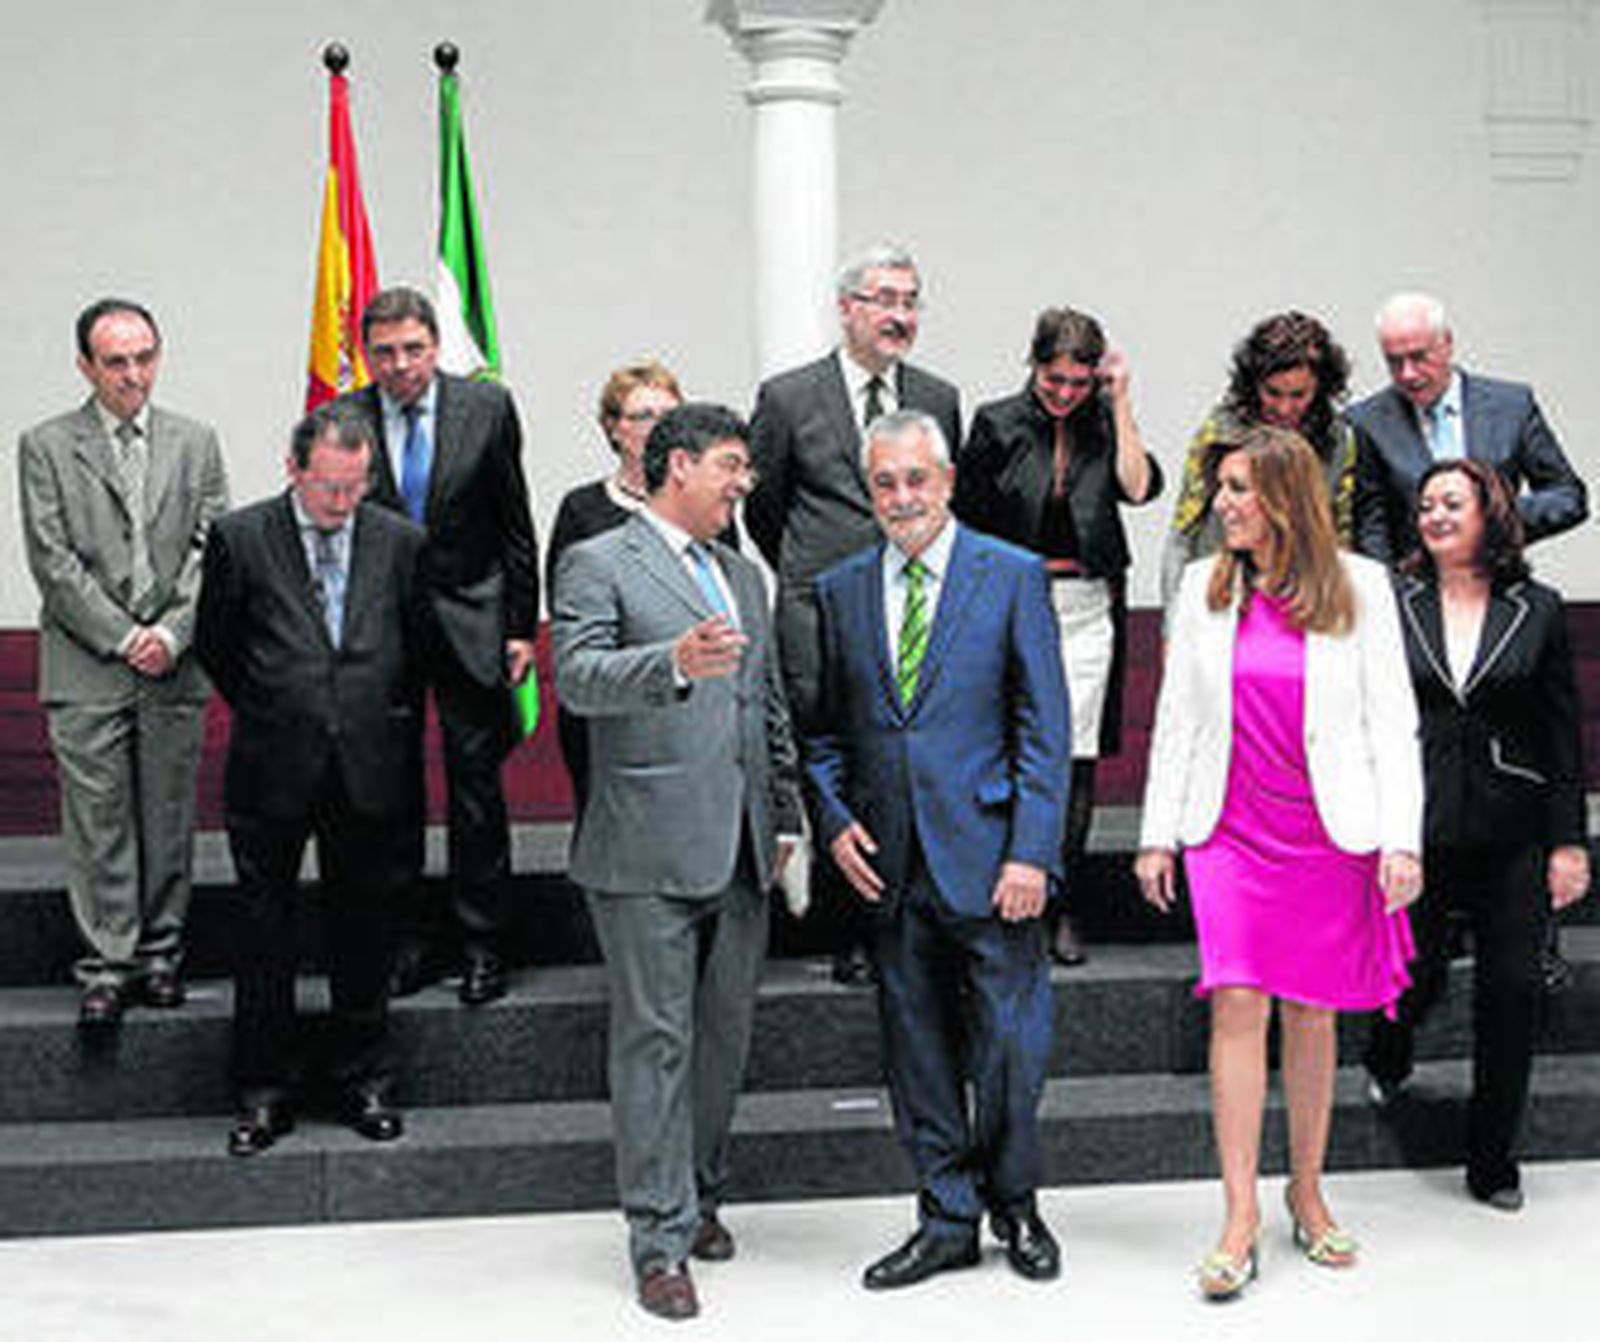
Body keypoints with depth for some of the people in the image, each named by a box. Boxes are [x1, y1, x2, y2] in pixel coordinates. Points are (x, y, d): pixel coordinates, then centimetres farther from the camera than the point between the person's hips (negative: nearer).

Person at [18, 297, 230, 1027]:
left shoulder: (195, 442, 9)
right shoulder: (46, 447, 1)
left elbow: (212, 550, 4)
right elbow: (52, 561, -5)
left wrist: (171, 633, -9)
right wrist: (121, 638, -10)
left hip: (175, 668, 2)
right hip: (87, 671, -2)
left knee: (169, 820, 7)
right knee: (98, 823, 0)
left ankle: (161, 954, 18)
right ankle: (106, 966, 6)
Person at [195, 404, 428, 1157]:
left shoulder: (400, 543, 3)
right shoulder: (241, 538, -2)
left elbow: (419, 644, 13)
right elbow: (214, 642, 7)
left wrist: (395, 725, 9)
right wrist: (266, 712, 7)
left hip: (370, 773, 1)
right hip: (273, 775, -1)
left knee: (365, 931, 10)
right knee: (264, 935, 6)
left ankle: (363, 1080, 23)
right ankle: (264, 1093, 17)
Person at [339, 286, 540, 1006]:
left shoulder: (487, 407, -3)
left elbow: (514, 525, 1)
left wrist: (521, 627, -1)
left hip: (469, 623, -1)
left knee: (476, 787, 3)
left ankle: (482, 945, 12)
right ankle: (408, 941, 18)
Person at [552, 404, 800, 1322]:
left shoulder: (746, 576, 20)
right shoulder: (598, 564, -3)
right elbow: (579, 678, -19)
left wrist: (785, 820, 19)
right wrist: (674, 664, -35)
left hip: (740, 854, 7)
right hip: (648, 851, -7)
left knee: (726, 1037, 13)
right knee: (655, 1040, -4)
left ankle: (700, 1198, 29)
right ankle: (662, 1239, 1)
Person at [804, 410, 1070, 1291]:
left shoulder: (1014, 577, -1)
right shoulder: (838, 591, 9)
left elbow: (1045, 728, -4)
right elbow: (822, 727, 15)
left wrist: (1031, 851, -11)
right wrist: (834, 820, -1)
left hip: (987, 851, -3)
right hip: (888, 861, 3)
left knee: (1009, 1044, 1)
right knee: (916, 1049, 10)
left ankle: (1014, 1205, 23)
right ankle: (948, 1219, 22)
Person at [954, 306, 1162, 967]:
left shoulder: (1104, 424, 7)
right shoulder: (997, 425, 2)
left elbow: (1139, 487, -9)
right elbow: (967, 524, 4)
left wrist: (1120, 404, -8)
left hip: (1088, 607, 2)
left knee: (1076, 756, 1)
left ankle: (1061, 908, 10)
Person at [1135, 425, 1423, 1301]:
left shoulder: (1358, 587, 0)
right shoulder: (1204, 589, 6)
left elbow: (1392, 721, 0)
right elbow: (1176, 718, 10)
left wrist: (1401, 839, -7)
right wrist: (1157, 834, 7)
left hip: (1329, 833, -1)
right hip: (1228, 831, 1)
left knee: (1312, 1015, 8)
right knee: (1237, 1007, -8)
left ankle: (1307, 1194, 23)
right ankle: (1240, 1217, -4)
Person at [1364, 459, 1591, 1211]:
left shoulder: (1537, 610, 4)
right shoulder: (1393, 606, 3)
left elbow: (1564, 733, 5)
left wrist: (1569, 840, 1)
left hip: (1512, 835, 1)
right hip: (1417, 830, 0)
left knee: (1511, 991, 1)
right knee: (1417, 975, 4)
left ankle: (1492, 1159, 15)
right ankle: (1386, 1058, 41)